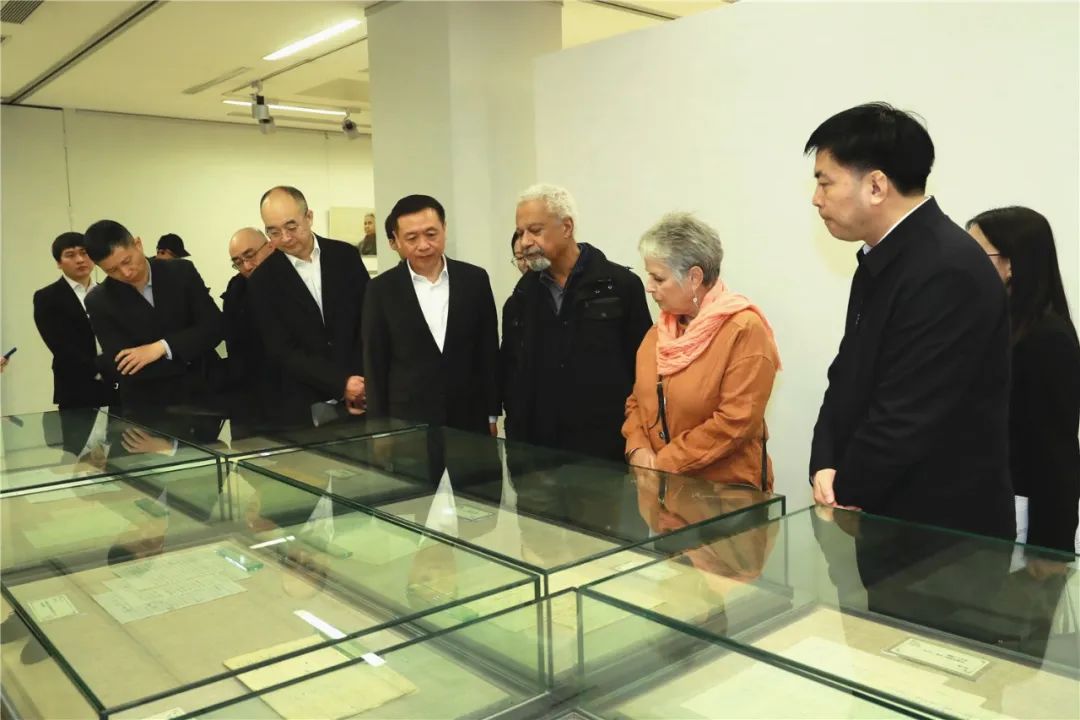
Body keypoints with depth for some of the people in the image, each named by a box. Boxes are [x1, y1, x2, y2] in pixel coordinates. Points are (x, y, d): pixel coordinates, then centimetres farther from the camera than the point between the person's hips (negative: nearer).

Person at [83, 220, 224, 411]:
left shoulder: (181, 271, -4)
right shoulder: (99, 301, -5)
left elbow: (215, 327, -9)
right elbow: (124, 367, -12)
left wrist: (161, 348, -20)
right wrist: (191, 359, -16)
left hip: (204, 392, 1)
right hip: (149, 405, -1)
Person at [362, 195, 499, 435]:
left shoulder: (474, 279, 1)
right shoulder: (381, 289, -3)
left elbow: (489, 352, 6)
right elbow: (375, 364, 1)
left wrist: (492, 415, 6)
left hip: (470, 419, 2)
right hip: (407, 422, -1)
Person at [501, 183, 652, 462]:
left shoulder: (621, 285, -6)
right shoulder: (525, 291, 7)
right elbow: (511, 367, 11)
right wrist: (515, 433, 5)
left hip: (605, 448, -3)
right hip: (537, 447, 4)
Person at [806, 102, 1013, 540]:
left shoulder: (946, 271, -24)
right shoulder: (883, 258, 7)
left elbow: (906, 420, -25)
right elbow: (848, 378, 8)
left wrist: (844, 494, -10)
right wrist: (825, 467, -6)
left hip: (942, 528, -8)